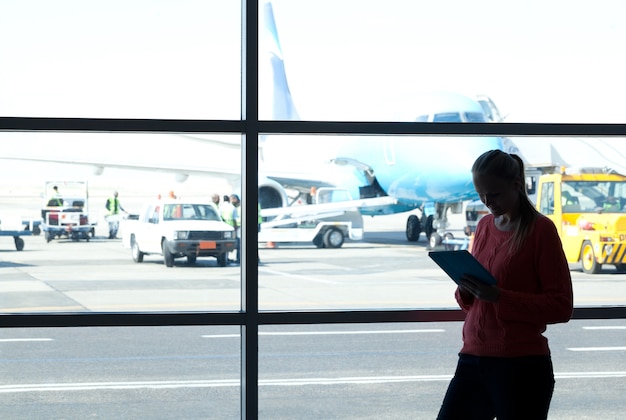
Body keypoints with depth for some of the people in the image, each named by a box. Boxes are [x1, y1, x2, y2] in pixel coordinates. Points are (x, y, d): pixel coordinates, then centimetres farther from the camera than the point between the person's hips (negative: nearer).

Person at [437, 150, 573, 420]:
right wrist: (465, 291, -5)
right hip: (472, 359, 6)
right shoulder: (484, 226, 11)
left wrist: (499, 297, -21)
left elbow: (561, 306, -10)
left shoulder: (540, 229, -7)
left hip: (522, 366, -6)